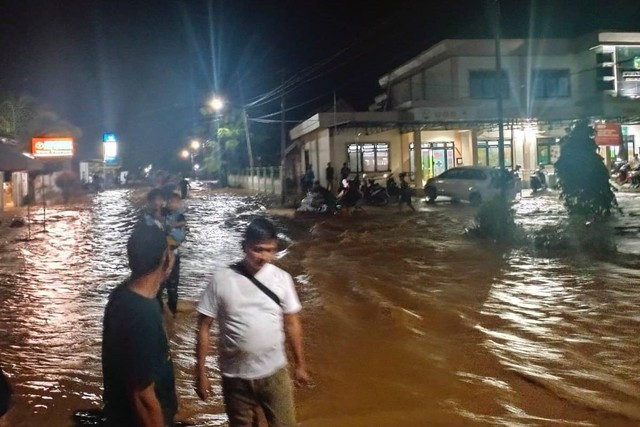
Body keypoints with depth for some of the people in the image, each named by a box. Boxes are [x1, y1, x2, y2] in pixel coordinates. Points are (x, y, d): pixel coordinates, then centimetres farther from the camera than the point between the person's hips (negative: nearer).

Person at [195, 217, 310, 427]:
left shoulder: (282, 279, -6)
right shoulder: (221, 280, -12)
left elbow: (291, 324, 5)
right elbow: (204, 328, -6)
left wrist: (300, 364, 10)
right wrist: (201, 372, -5)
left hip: (274, 372, 1)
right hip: (235, 375, -1)